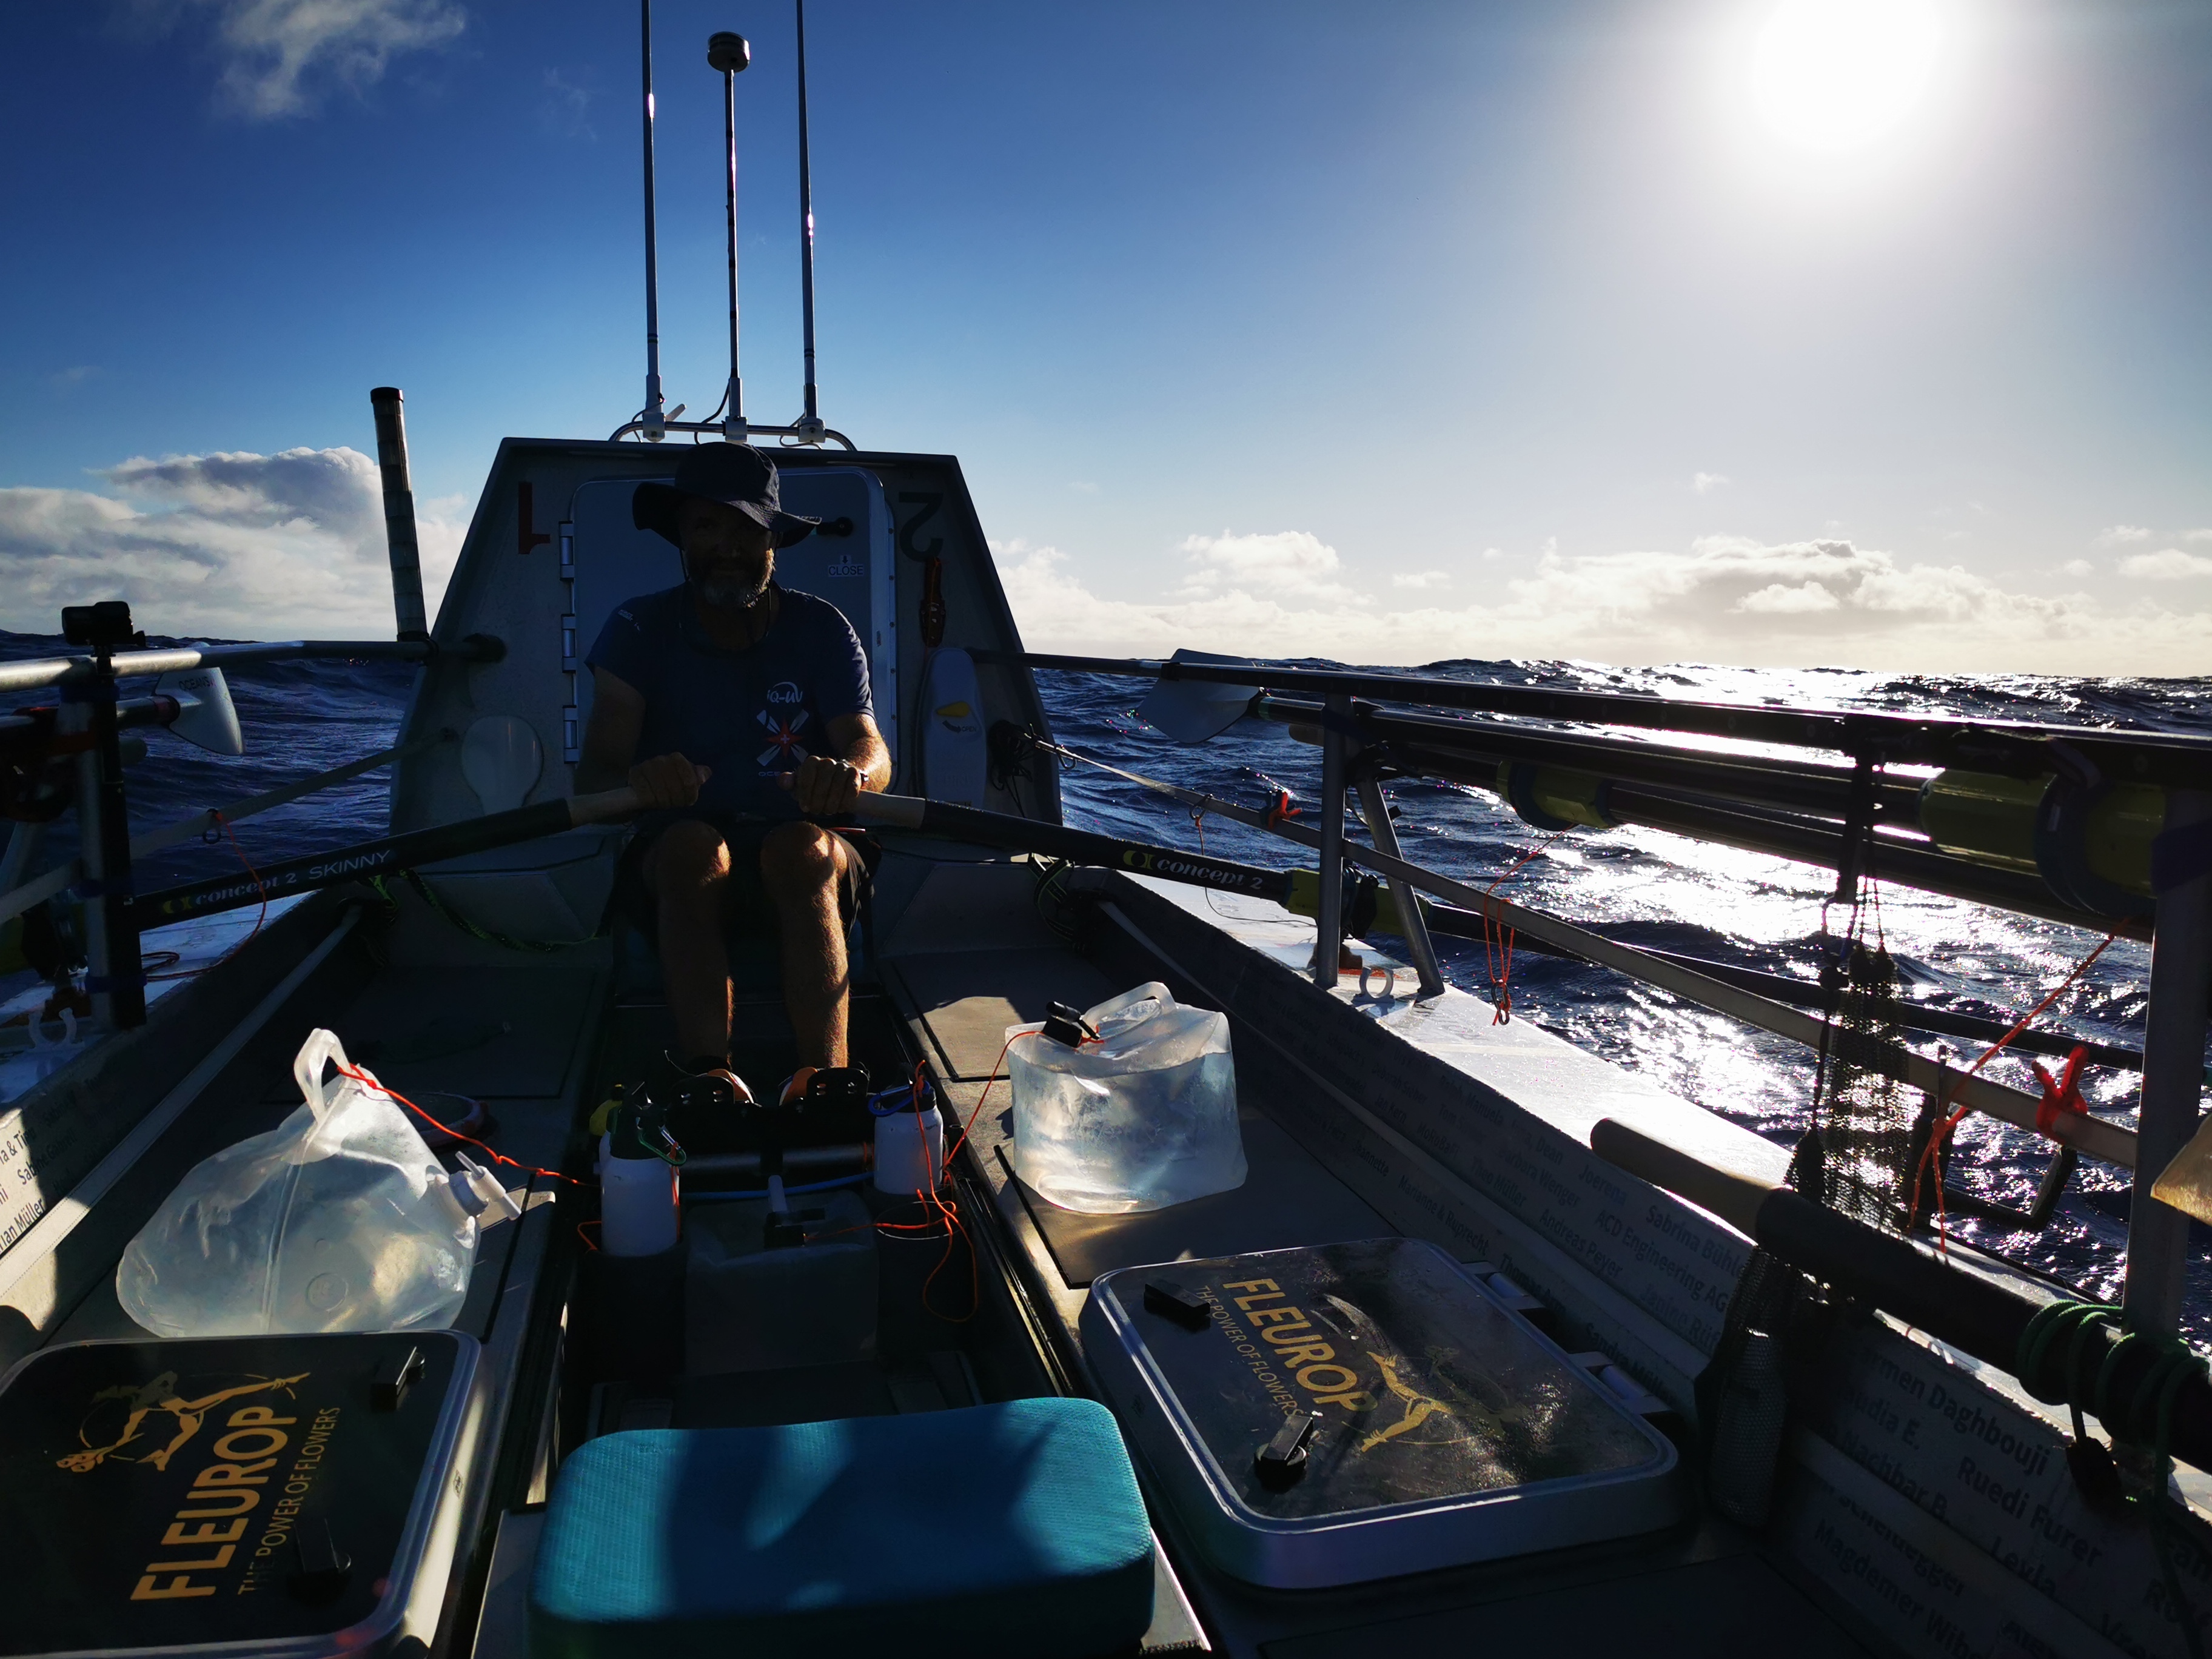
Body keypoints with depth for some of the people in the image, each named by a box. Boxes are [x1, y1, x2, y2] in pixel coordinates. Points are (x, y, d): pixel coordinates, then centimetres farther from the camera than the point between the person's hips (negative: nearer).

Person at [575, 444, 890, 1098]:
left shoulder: (821, 629, 2)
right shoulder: (639, 628, 1)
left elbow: (871, 748, -13)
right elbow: (592, 773, -11)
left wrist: (850, 772, -41)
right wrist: (635, 780, -38)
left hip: (805, 870, 0)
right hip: (677, 872, 0)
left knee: (803, 847, -34)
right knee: (691, 844, -34)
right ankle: (706, 1071, -47)